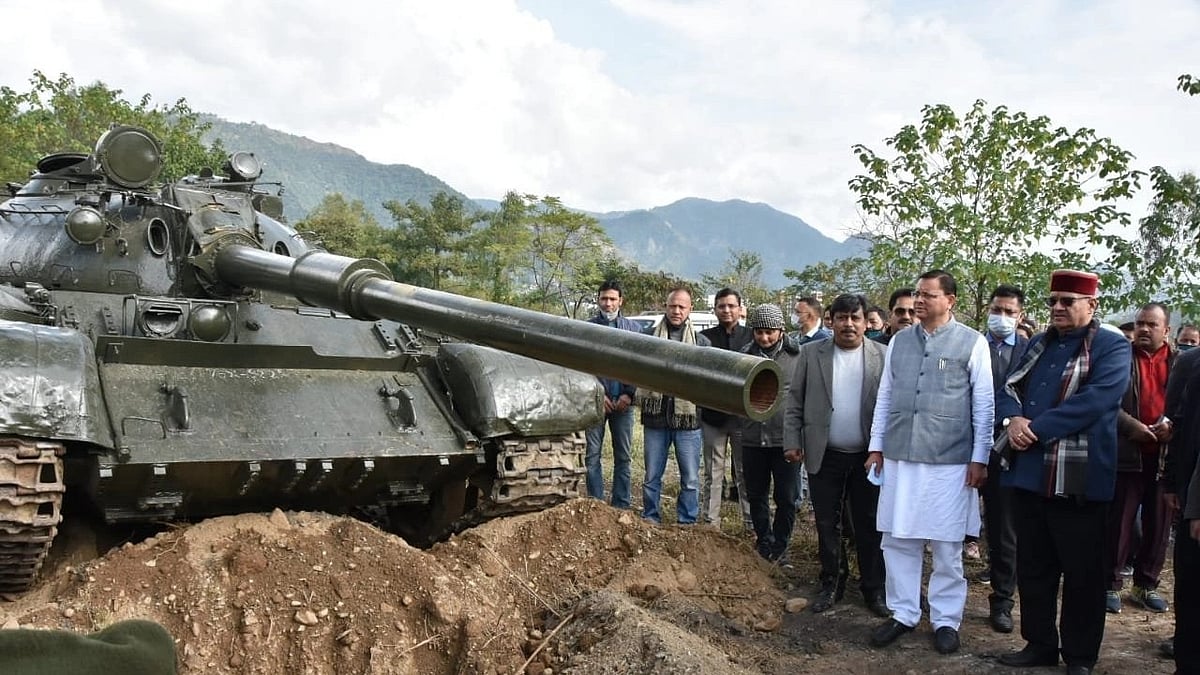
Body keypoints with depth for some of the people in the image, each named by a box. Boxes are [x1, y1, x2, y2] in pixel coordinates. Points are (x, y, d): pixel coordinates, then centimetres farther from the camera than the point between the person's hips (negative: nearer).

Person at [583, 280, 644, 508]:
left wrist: (629, 394, -6)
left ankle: (621, 506, 13)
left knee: (623, 457, 6)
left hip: (623, 403, 2)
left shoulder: (633, 329, 9)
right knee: (592, 455, 0)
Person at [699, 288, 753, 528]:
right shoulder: (704, 338, 3)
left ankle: (752, 525, 11)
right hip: (713, 416, 1)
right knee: (713, 474, 7)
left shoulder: (752, 336, 2)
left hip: (744, 416, 0)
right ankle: (710, 524, 13)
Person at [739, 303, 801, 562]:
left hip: (785, 439, -3)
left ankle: (780, 547, 21)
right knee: (756, 497, 13)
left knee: (786, 498, 4)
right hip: (753, 439, 3)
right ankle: (764, 543, 30)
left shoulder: (796, 356, -2)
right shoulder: (745, 355, 6)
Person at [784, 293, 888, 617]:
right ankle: (831, 584, 23)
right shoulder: (811, 354, 2)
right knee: (827, 525, 9)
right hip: (825, 456, 1)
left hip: (869, 456, -1)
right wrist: (792, 442, -2)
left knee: (869, 526, 7)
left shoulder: (883, 356, -1)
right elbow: (795, 401, 4)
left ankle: (874, 589, 19)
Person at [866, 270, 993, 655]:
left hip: (949, 460, -3)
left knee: (946, 545, 5)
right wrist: (876, 447, 11)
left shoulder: (972, 342, -2)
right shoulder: (899, 340, 8)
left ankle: (946, 620, 19)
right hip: (899, 456, 4)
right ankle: (903, 614, 20)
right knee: (898, 540, 7)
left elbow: (984, 404, -2)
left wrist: (979, 458, -4)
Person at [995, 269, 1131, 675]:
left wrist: (1036, 428, -19)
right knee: (1032, 566, 13)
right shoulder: (1039, 345, 15)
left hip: (1078, 479, -6)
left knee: (1082, 572, 5)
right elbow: (1011, 387, 13)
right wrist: (1013, 419, -10)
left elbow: (1095, 400, -19)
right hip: (1028, 473, 6)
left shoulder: (1112, 347, -5)